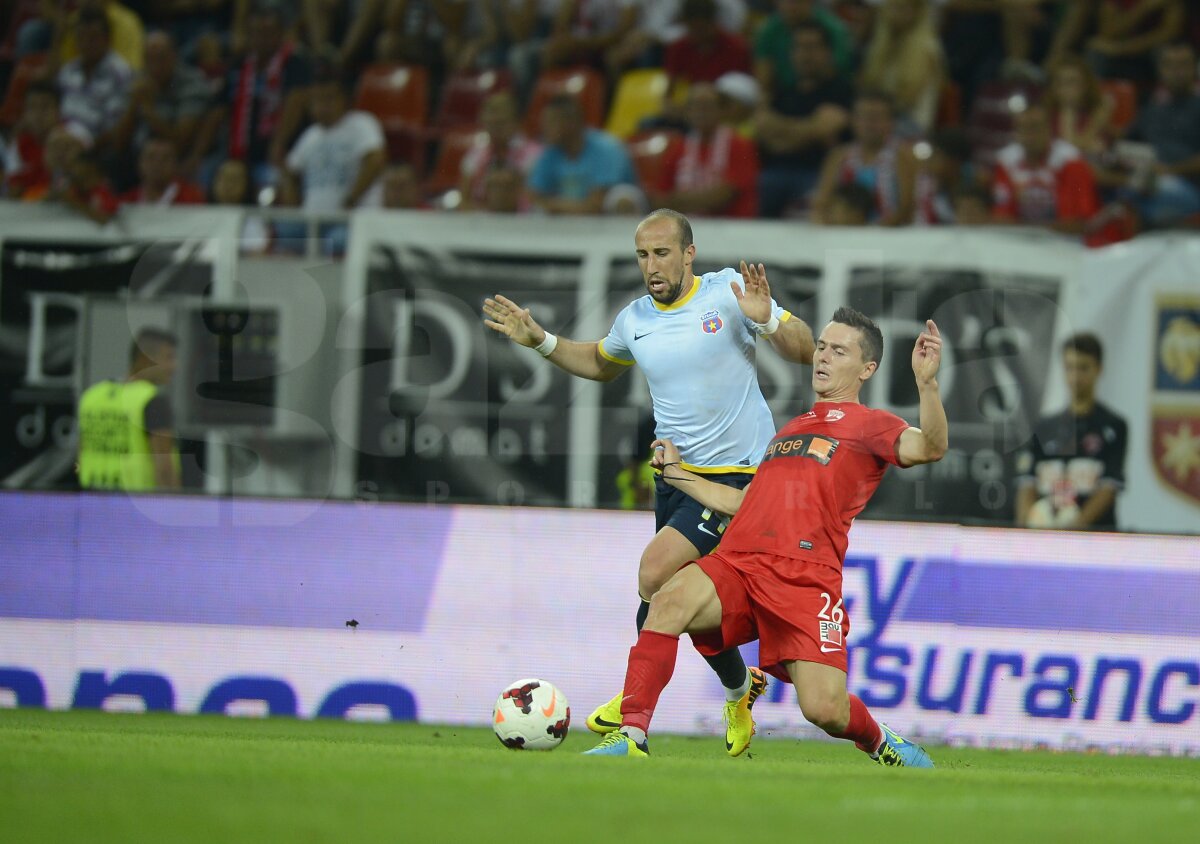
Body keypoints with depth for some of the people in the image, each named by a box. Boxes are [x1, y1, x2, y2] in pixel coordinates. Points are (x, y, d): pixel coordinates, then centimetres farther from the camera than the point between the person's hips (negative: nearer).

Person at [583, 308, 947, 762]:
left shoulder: (870, 425, 12)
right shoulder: (790, 429, 32)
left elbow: (928, 448, -9)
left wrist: (927, 382, -25)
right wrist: (675, 472, 40)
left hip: (804, 579, -4)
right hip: (737, 565, 4)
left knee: (825, 710, -16)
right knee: (672, 599, -30)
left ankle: (879, 742, 21)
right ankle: (631, 734, -31)